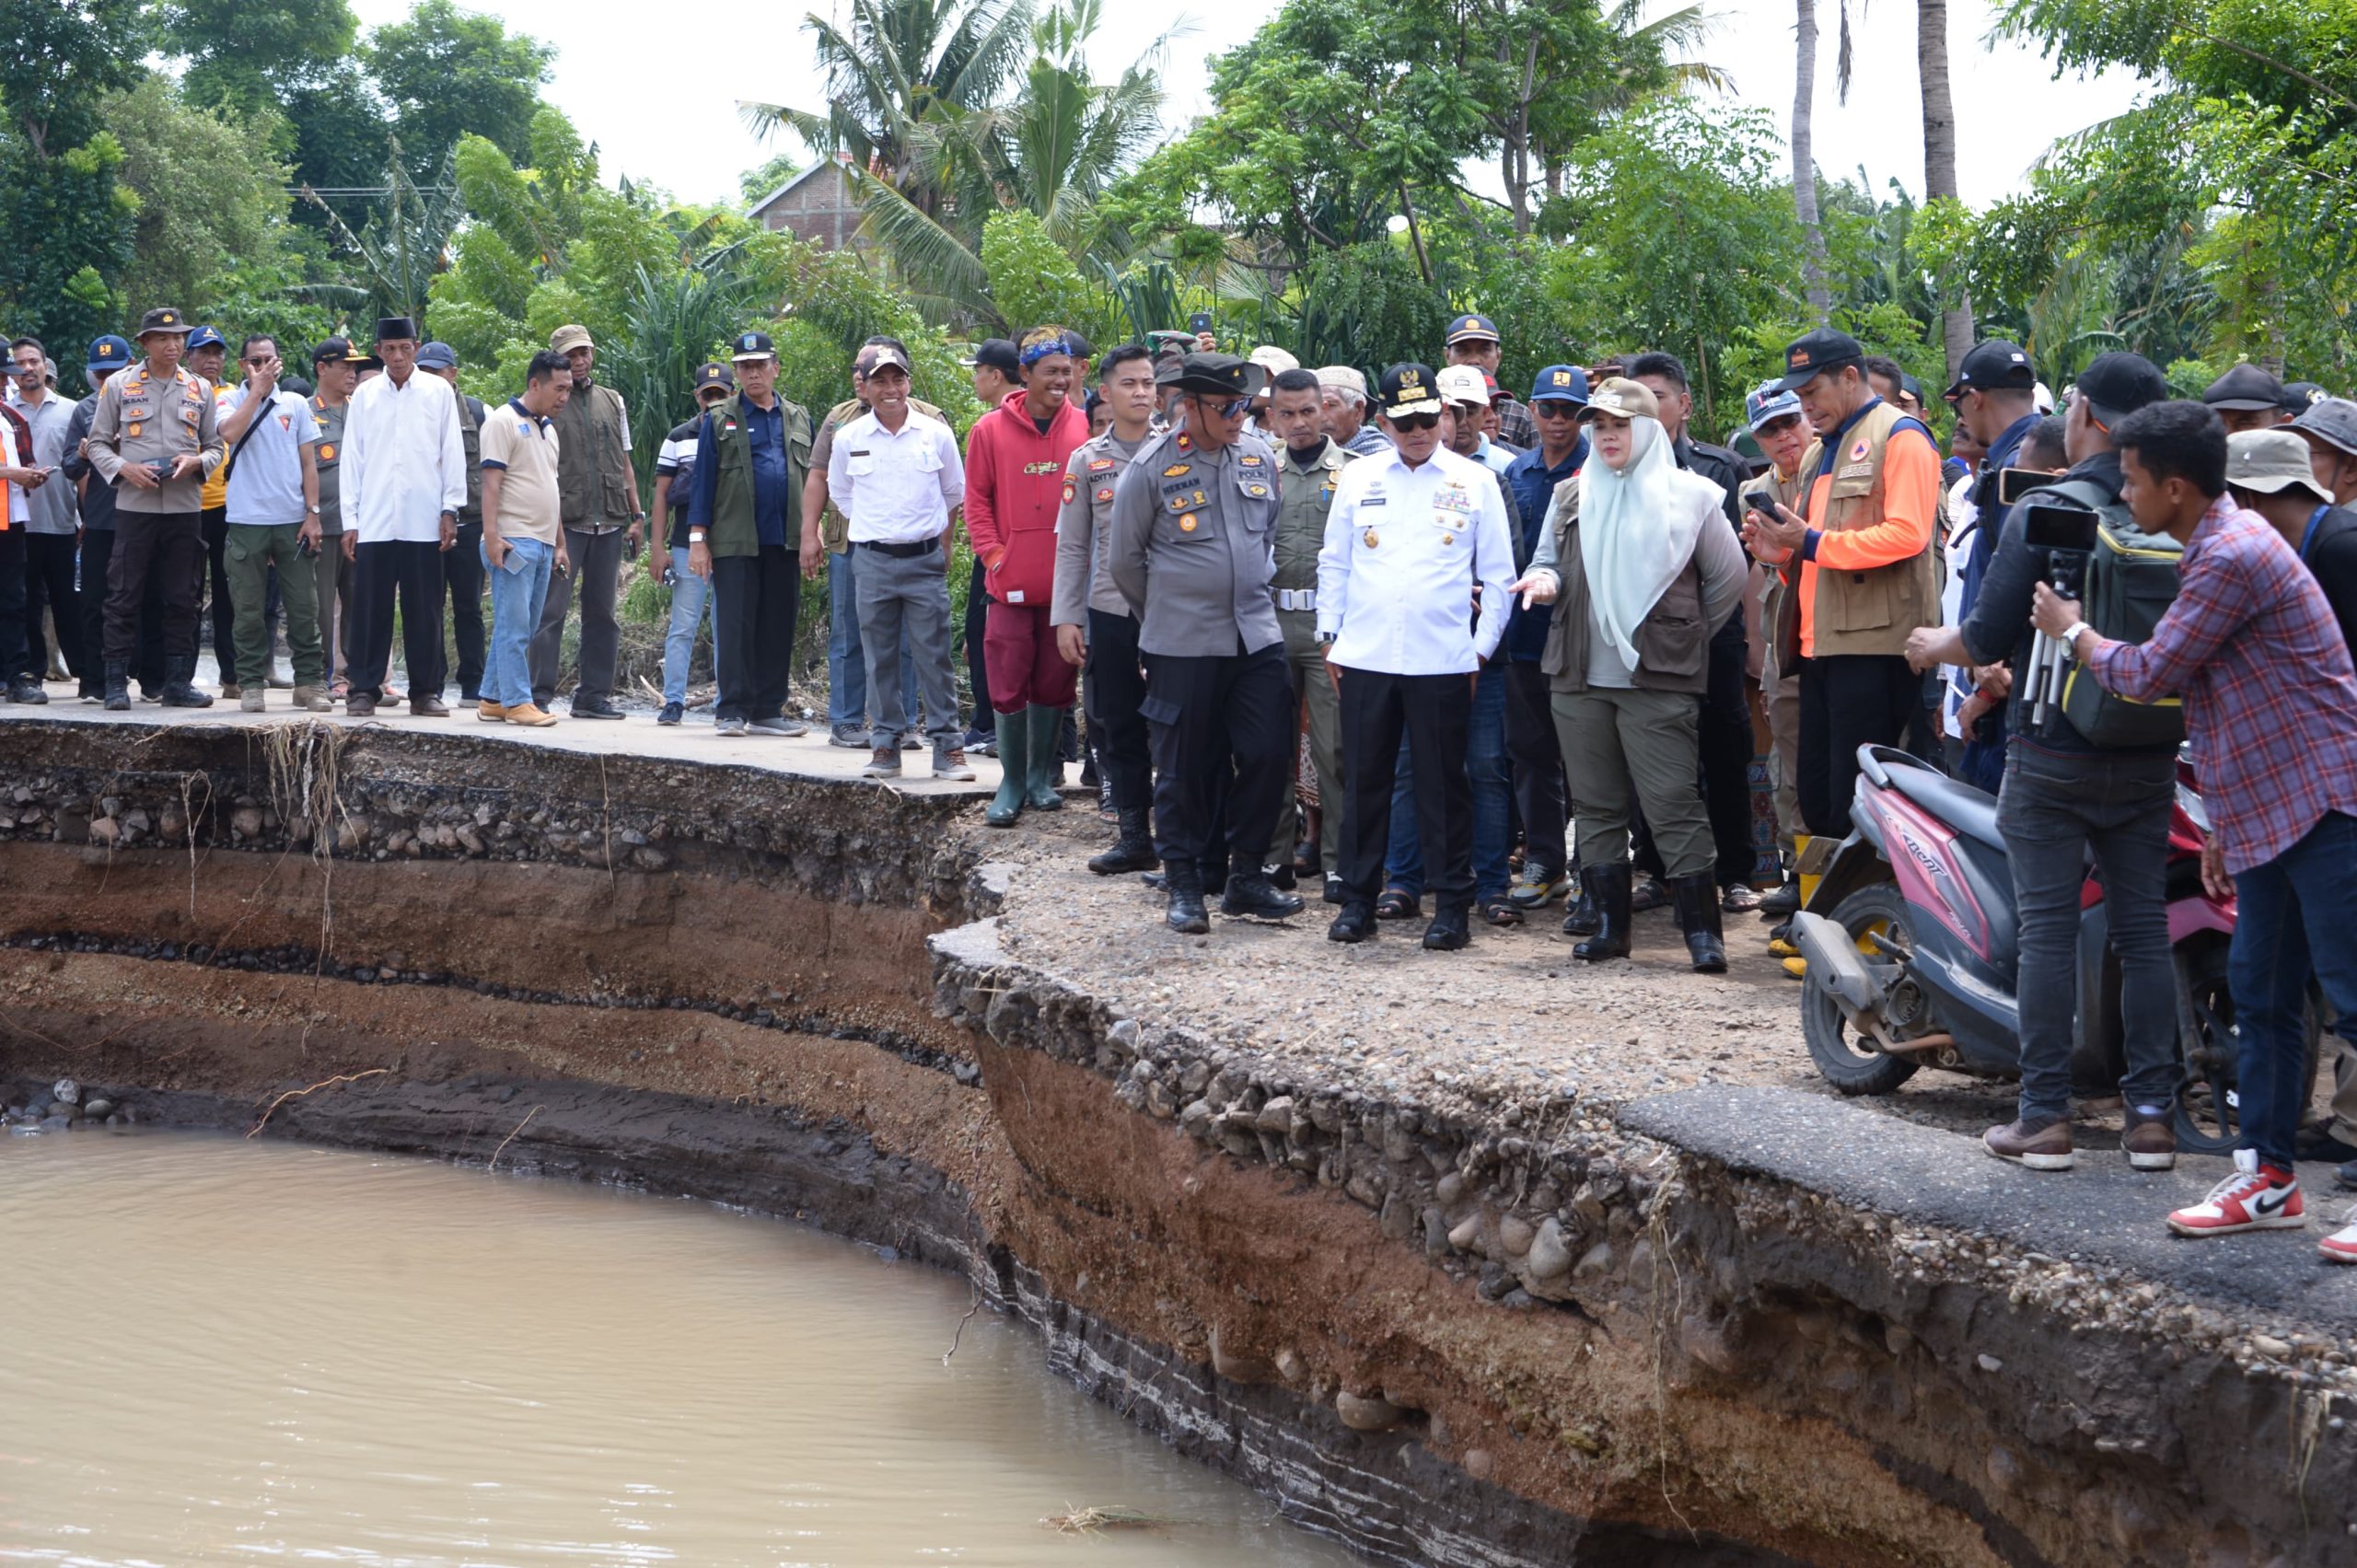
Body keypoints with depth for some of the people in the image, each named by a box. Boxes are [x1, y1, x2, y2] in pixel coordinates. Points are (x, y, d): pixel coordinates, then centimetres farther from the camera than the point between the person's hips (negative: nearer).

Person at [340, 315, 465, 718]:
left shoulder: (439, 392, 6)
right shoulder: (365, 396, 10)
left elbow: (452, 452, 6)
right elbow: (352, 458, 9)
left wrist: (450, 510, -1)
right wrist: (349, 520, 5)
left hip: (423, 522, -1)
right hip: (374, 522, 1)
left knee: (425, 610, 2)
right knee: (370, 609, 1)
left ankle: (426, 691, 8)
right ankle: (364, 689, 6)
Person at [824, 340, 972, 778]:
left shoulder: (936, 433, 1)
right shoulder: (848, 439, 2)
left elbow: (954, 494, 13)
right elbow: (840, 494, 17)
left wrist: (940, 544, 11)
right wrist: (876, 529, 12)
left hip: (925, 560, -1)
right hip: (873, 561, 1)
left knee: (934, 656, -2)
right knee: (880, 659, 4)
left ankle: (947, 747, 1)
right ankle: (887, 747, 11)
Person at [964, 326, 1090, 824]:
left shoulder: (1084, 428, 3)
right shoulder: (991, 430, -1)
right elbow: (976, 500, 4)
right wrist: (992, 554, -5)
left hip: (1067, 582, 2)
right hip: (1012, 582, -2)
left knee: (1054, 683, 9)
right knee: (1008, 685, -1)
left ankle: (1042, 776, 21)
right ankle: (1012, 783, 6)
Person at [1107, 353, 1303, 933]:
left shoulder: (1257, 455, 5)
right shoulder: (1151, 468, -8)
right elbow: (1124, 560, 2)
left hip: (1257, 638, 4)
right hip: (1182, 646, -4)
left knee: (1267, 756, 1)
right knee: (1185, 769, 2)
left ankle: (1246, 875, 14)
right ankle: (1183, 885, 12)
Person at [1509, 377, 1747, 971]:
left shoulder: (1690, 496, 2)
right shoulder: (1571, 497, 14)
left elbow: (1728, 578, 7)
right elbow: (1548, 563, 19)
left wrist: (1687, 635, 7)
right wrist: (1543, 580, -4)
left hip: (1658, 680, -5)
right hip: (1580, 678, 5)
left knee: (1674, 804, -9)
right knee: (1596, 806, 7)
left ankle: (1703, 931, -7)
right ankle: (1610, 926, 13)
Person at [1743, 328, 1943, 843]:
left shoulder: (1899, 436, -6)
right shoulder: (1828, 447, 24)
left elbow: (1907, 534, -18)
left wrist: (1811, 543, -16)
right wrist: (1780, 545, 9)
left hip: (1875, 644, -10)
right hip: (1821, 644, 10)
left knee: (1856, 805, -10)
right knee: (1817, 800, 10)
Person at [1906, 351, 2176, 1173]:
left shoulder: (2042, 510, -12)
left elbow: (1991, 635, -11)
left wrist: (1937, 646, 10)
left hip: (2053, 756, -4)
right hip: (2148, 757, 4)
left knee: (2048, 928, 1)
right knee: (2144, 928, 8)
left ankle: (2044, 1116, 2)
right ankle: (2151, 1113, 8)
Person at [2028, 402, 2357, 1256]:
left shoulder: (2231, 558, -17)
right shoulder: (2221, 546, 18)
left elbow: (2149, 674, -15)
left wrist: (2074, 632, 6)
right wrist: (2225, 824, 25)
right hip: (2267, 813, 11)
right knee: (2261, 993, 12)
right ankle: (2267, 1178, 18)